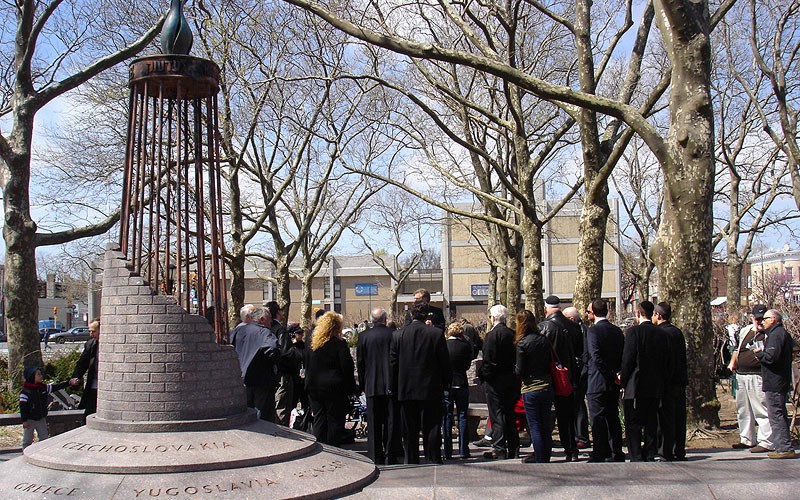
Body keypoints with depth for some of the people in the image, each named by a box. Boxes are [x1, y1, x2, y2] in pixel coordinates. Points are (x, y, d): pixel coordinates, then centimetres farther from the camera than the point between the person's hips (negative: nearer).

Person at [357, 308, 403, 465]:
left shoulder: (363, 336, -1)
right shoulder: (393, 334, -6)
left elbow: (359, 362, 3)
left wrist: (363, 384, 12)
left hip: (372, 385, 1)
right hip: (391, 385, -1)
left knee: (374, 423, 7)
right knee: (392, 421, 5)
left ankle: (376, 456, 8)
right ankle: (391, 456, 5)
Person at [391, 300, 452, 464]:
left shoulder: (398, 334, -2)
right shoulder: (436, 334, -7)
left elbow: (392, 363, 1)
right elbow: (445, 363, -4)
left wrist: (395, 388, 10)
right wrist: (445, 383, 9)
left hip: (406, 390, 2)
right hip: (431, 389, -2)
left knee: (409, 431, 9)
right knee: (431, 428, 5)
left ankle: (411, 462, 13)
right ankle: (434, 460, 5)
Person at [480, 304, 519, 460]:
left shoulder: (492, 335, -15)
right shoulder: (513, 334, 5)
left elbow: (488, 360, -18)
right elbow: (517, 357, 8)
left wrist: (484, 376, -7)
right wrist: (513, 374, 14)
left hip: (495, 381, -7)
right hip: (511, 379, 7)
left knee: (497, 414, -2)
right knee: (509, 414, 14)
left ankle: (499, 448, -1)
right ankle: (513, 449, 19)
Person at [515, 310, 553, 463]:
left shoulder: (522, 343, -13)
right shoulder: (544, 340, 2)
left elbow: (519, 372, -11)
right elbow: (551, 363, 8)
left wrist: (515, 367, 9)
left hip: (531, 389, -5)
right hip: (547, 386, 5)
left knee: (535, 426, 2)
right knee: (546, 425, 14)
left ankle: (540, 460, 5)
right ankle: (546, 456, 23)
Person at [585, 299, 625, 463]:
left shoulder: (593, 331, -12)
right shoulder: (617, 330, 9)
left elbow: (596, 357, -21)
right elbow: (623, 356, 11)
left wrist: (612, 376, -15)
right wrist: (615, 373, 11)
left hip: (597, 383, -7)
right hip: (614, 383, 7)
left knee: (598, 420, -2)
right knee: (613, 419, 13)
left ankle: (599, 456, 1)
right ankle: (617, 454, 18)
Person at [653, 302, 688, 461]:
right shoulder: (678, 332, 9)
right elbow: (683, 357, 13)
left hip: (666, 382, -7)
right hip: (680, 380, 7)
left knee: (667, 419, -2)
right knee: (680, 417, 11)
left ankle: (668, 452, 0)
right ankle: (680, 452, 16)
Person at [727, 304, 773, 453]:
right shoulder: (745, 331, 15)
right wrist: (732, 363, 16)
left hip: (758, 377, -7)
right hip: (741, 375, 7)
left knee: (762, 410, -9)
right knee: (743, 410, 15)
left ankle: (766, 442, -3)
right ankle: (747, 439, 27)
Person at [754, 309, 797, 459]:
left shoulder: (776, 334, -15)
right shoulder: (783, 333, 18)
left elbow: (771, 357, -24)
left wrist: (759, 353, -7)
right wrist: (762, 353, 11)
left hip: (774, 382, -11)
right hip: (782, 381, 11)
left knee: (776, 415, -8)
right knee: (780, 414, 14)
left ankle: (785, 448, -8)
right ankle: (783, 447, 19)